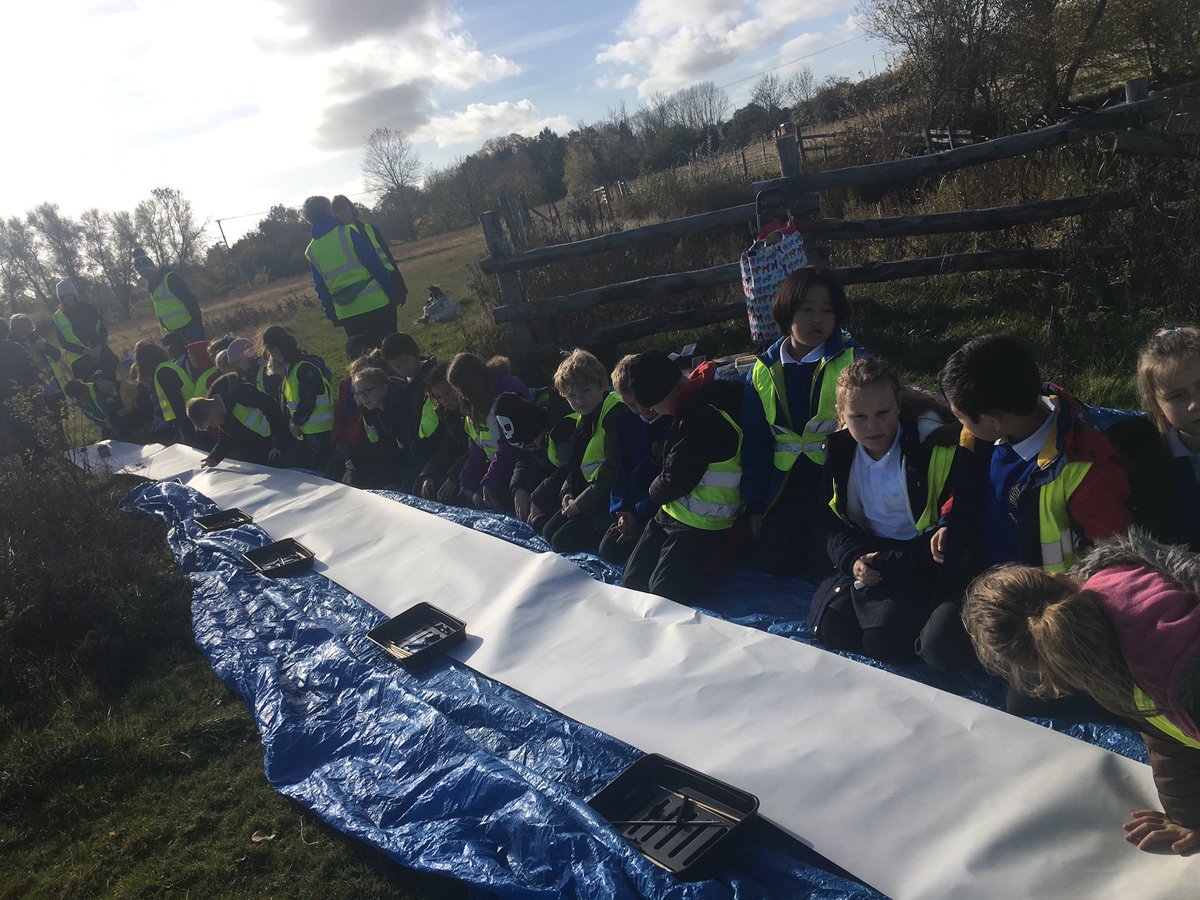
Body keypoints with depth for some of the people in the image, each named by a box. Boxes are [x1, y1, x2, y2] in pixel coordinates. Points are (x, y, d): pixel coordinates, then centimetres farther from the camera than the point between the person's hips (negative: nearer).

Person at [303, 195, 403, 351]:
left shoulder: (310, 251, 5)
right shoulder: (348, 232, -6)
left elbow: (321, 288, 10)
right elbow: (375, 265, -8)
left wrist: (331, 315, 19)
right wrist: (393, 292, -2)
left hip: (347, 313, 4)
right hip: (375, 303, -3)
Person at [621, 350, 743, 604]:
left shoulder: (702, 417, -25)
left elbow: (676, 480, -20)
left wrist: (656, 490, -1)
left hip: (700, 523, -10)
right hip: (672, 511, 10)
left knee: (663, 591, -12)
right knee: (633, 580, 7)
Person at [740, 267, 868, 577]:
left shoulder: (852, 361, -8)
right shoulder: (764, 371, 4)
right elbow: (754, 443, 10)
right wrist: (755, 506, 9)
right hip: (787, 486, 4)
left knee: (823, 564, -15)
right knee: (773, 561, -2)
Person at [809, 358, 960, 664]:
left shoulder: (935, 448, -16)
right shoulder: (839, 451, 1)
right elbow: (834, 524, 10)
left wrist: (886, 566, -20)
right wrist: (853, 559, -12)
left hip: (922, 560, -4)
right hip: (866, 555, 5)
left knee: (884, 641, -25)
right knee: (828, 625, -17)